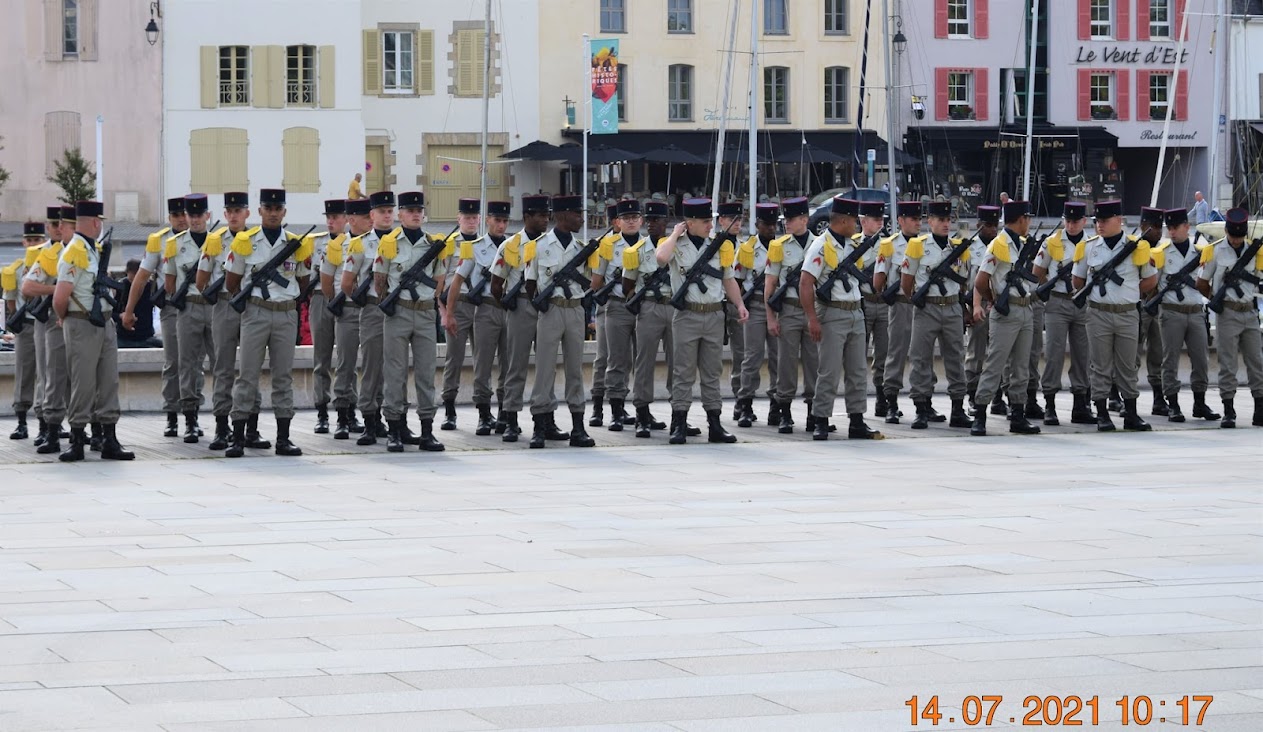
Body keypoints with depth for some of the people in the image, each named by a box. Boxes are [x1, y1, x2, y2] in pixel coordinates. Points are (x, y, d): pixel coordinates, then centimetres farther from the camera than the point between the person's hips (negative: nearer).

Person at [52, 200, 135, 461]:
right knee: (83, 385, -3)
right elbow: (60, 298, -18)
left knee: (109, 383, 7)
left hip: (105, 324, 8)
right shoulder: (73, 254, -15)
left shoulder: (96, 250, 14)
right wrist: (64, 318, -1)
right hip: (83, 328, -8)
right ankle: (77, 443, 4)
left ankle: (109, 440, 11)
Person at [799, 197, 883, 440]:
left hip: (856, 314, 7)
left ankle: (857, 422, 13)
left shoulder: (855, 245, 13)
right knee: (829, 372, -6)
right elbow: (805, 284, -15)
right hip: (832, 315, -7)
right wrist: (812, 319, -20)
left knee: (858, 371, 8)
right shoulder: (821, 245, -9)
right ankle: (821, 423, 0)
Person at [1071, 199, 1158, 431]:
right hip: (1098, 314, 0)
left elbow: (1151, 280, 10)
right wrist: (1097, 293, 10)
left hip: (1128, 314, 0)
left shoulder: (1137, 247, 1)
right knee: (1101, 367, 2)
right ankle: (1102, 415, 7)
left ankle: (1131, 414, 13)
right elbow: (1077, 281, 14)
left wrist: (1130, 293, 6)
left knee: (1127, 367, 6)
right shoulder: (1088, 247, 4)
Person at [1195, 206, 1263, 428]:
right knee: (1228, 364, -3)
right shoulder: (1215, 251, -2)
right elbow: (1202, 284, 5)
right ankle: (1228, 412, 0)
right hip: (1228, 315, -4)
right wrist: (1218, 299, 9)